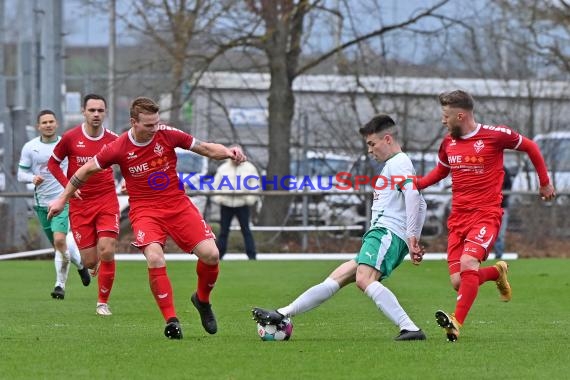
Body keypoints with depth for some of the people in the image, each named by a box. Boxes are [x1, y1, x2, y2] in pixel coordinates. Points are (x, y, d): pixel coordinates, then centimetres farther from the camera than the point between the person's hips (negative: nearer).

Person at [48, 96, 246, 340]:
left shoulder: (167, 135, -6)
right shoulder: (119, 149, -10)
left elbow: (205, 148, 3)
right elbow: (87, 170, 5)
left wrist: (227, 152, -17)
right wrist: (63, 199, 11)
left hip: (178, 204, 2)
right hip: (145, 209, -2)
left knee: (210, 254, -12)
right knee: (155, 259, -28)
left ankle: (202, 300, 19)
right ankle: (171, 320, -19)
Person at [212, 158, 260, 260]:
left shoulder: (249, 168, 4)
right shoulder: (223, 168, 9)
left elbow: (255, 184, 5)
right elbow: (216, 185, 12)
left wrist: (250, 198, -8)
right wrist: (217, 198, -3)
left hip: (242, 204, -2)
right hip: (226, 205, 2)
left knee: (246, 230, -3)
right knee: (223, 231, 4)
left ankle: (251, 255, -2)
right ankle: (218, 255, 10)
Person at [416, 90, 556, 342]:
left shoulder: (495, 135, -6)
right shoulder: (448, 143, 9)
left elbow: (530, 147, 9)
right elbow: (441, 170, 28)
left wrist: (545, 183, 14)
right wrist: (415, 184, 11)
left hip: (486, 214, -5)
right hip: (458, 217, 6)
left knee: (468, 263, -29)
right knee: (458, 282, -4)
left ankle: (457, 322, -34)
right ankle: (497, 273, 27)